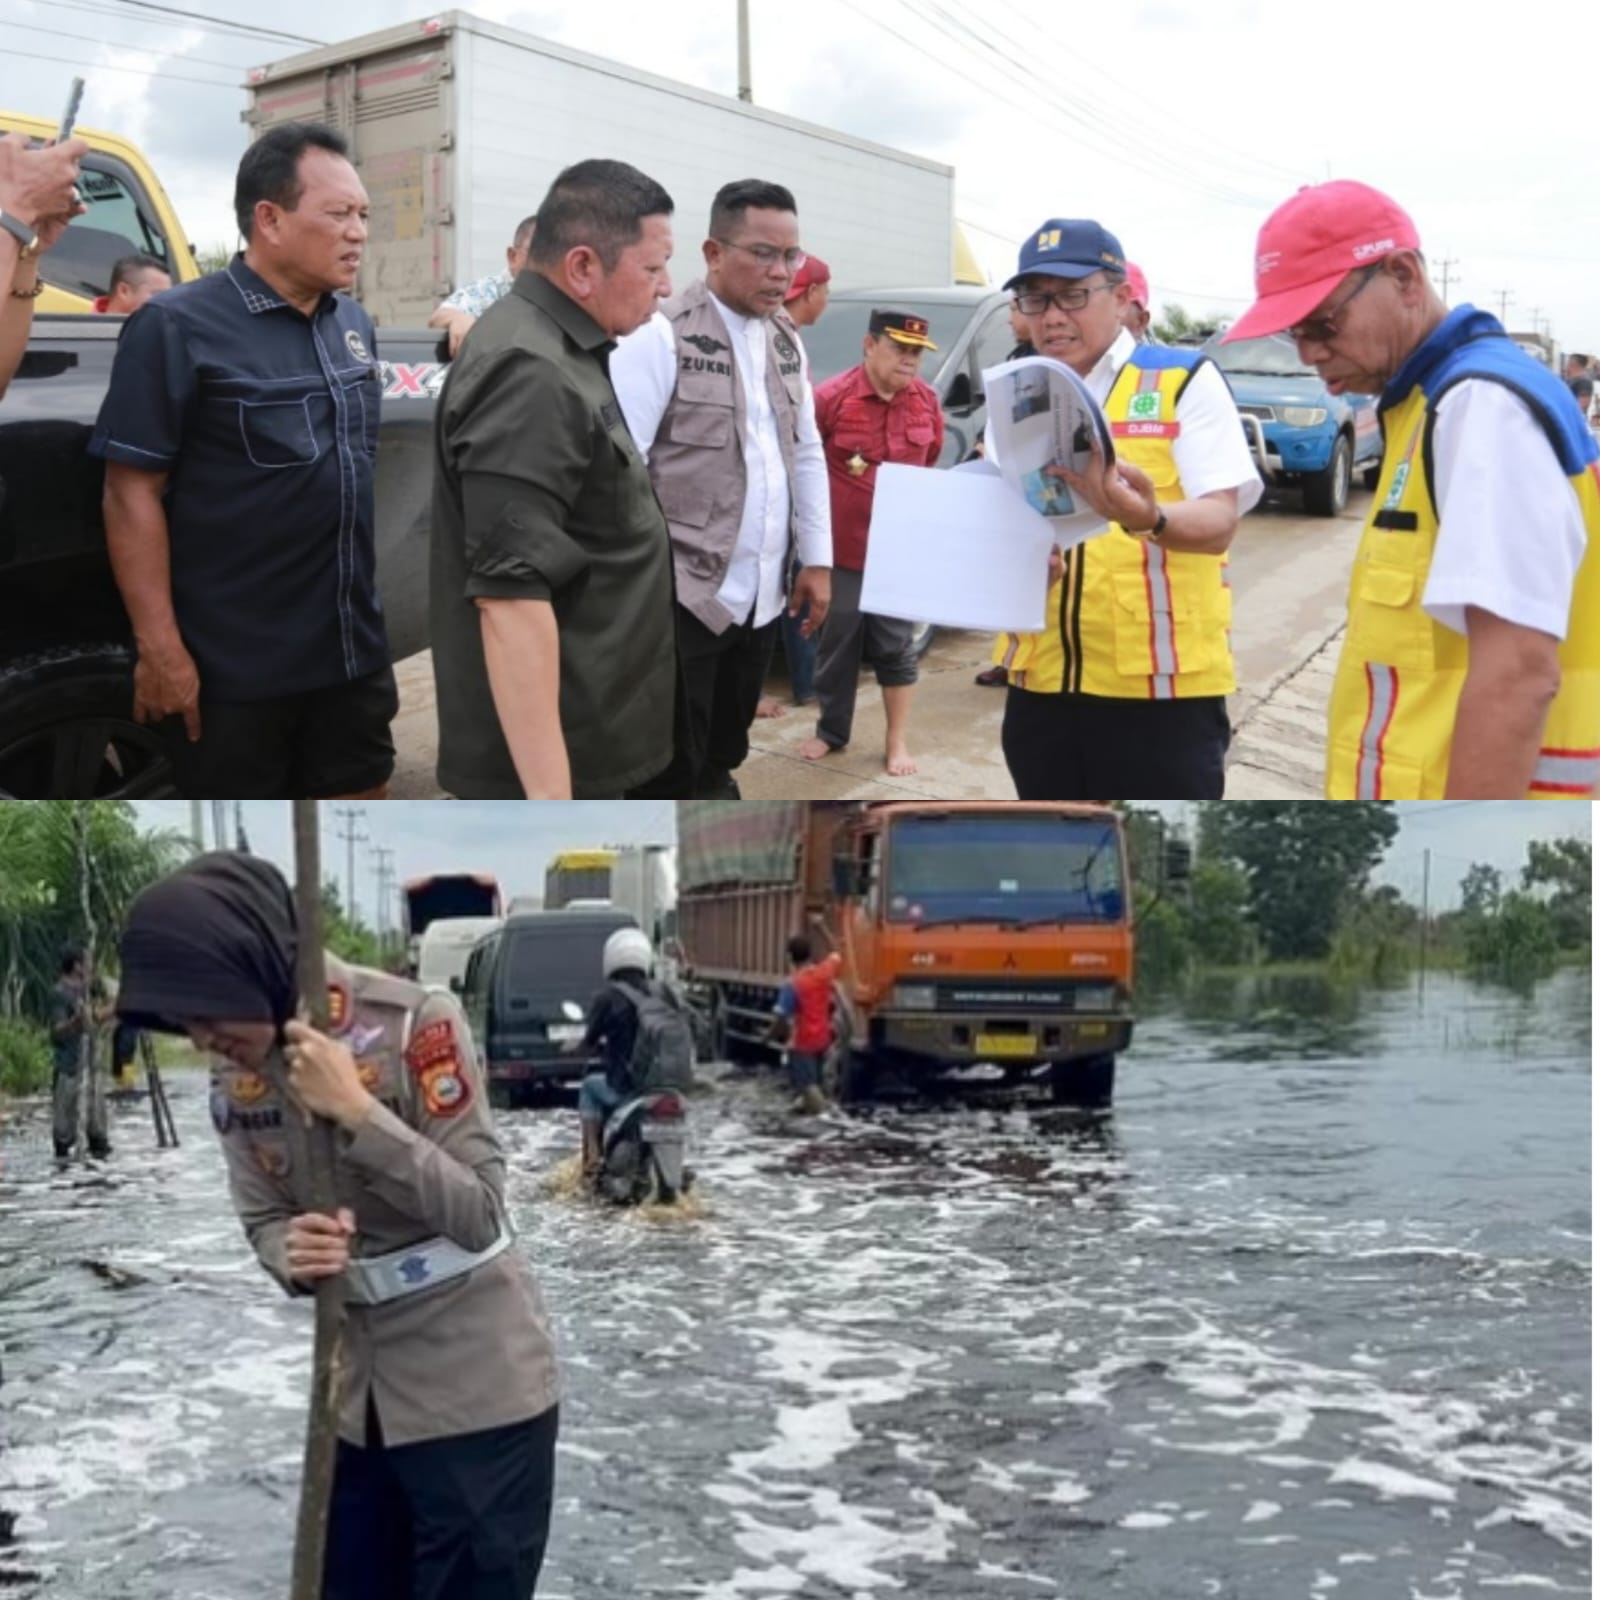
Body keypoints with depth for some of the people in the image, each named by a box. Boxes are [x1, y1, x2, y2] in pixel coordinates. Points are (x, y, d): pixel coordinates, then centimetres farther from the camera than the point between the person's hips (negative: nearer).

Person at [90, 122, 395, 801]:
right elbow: (132, 494, -14)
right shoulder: (180, 326, -12)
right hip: (236, 665, -6)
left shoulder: (353, 323, 9)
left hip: (353, 648, 6)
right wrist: (159, 647, -18)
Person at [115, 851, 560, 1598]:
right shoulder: (234, 1071, -2)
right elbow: (262, 1218, 3)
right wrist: (291, 1256, -21)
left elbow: (479, 1214, -21)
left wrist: (355, 1110, -30)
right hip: (356, 1390, 6)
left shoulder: (413, 1021, -20)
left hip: (474, 1383, -6)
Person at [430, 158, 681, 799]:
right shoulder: (532, 377, -22)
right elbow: (509, 596, -29)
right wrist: (551, 799, -30)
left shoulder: (549, 349, 13)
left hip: (581, 737, 11)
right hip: (550, 755, -11)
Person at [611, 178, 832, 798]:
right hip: (683, 594, -7)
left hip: (760, 594, 7)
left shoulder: (786, 340, 12)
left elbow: (806, 456, 18)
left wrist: (816, 559, 14)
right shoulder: (663, 334, -12)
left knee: (720, 759, 18)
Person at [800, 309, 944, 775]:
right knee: (836, 642, 10)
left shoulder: (926, 401, 0)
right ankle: (830, 731, 26)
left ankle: (896, 741, 16)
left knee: (896, 645, 7)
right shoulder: (831, 398, -15)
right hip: (842, 545, -3)